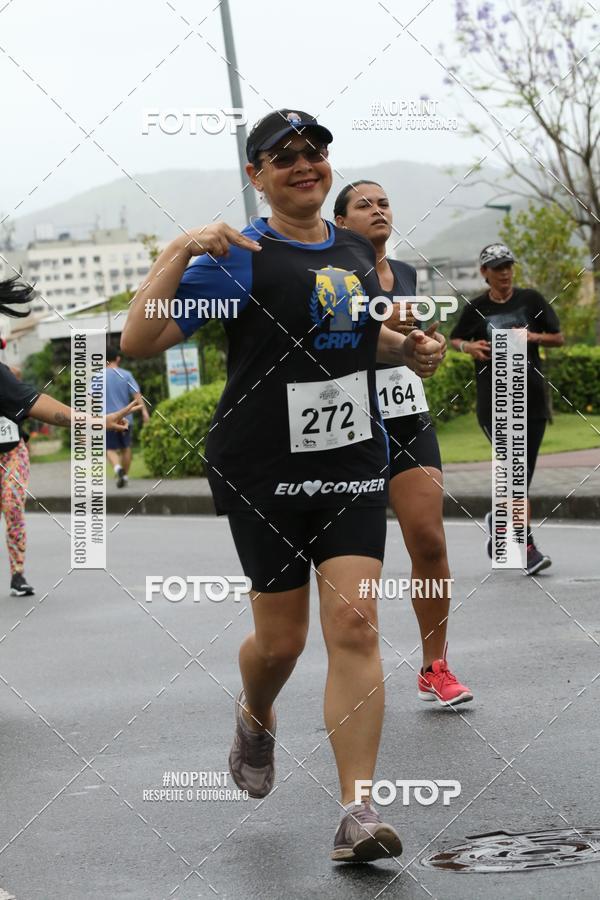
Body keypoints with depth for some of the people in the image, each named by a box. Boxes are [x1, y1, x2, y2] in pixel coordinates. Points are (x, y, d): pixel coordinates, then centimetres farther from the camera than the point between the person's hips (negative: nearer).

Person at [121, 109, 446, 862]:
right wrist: (180, 251, -26)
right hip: (263, 472, -4)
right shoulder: (238, 257, -8)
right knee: (281, 639, 5)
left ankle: (357, 812, -11)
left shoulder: (357, 252, 10)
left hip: (353, 460, 4)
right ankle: (254, 717, 42)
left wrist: (409, 348, 10)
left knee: (354, 626, -10)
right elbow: (138, 341, -16)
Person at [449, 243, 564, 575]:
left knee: (522, 476, 7)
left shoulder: (531, 300, 4)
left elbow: (559, 338, 9)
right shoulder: (477, 308, 2)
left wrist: (534, 337, -11)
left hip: (532, 397, 2)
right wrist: (470, 347, -5)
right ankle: (528, 548, -13)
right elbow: (454, 339, 17)